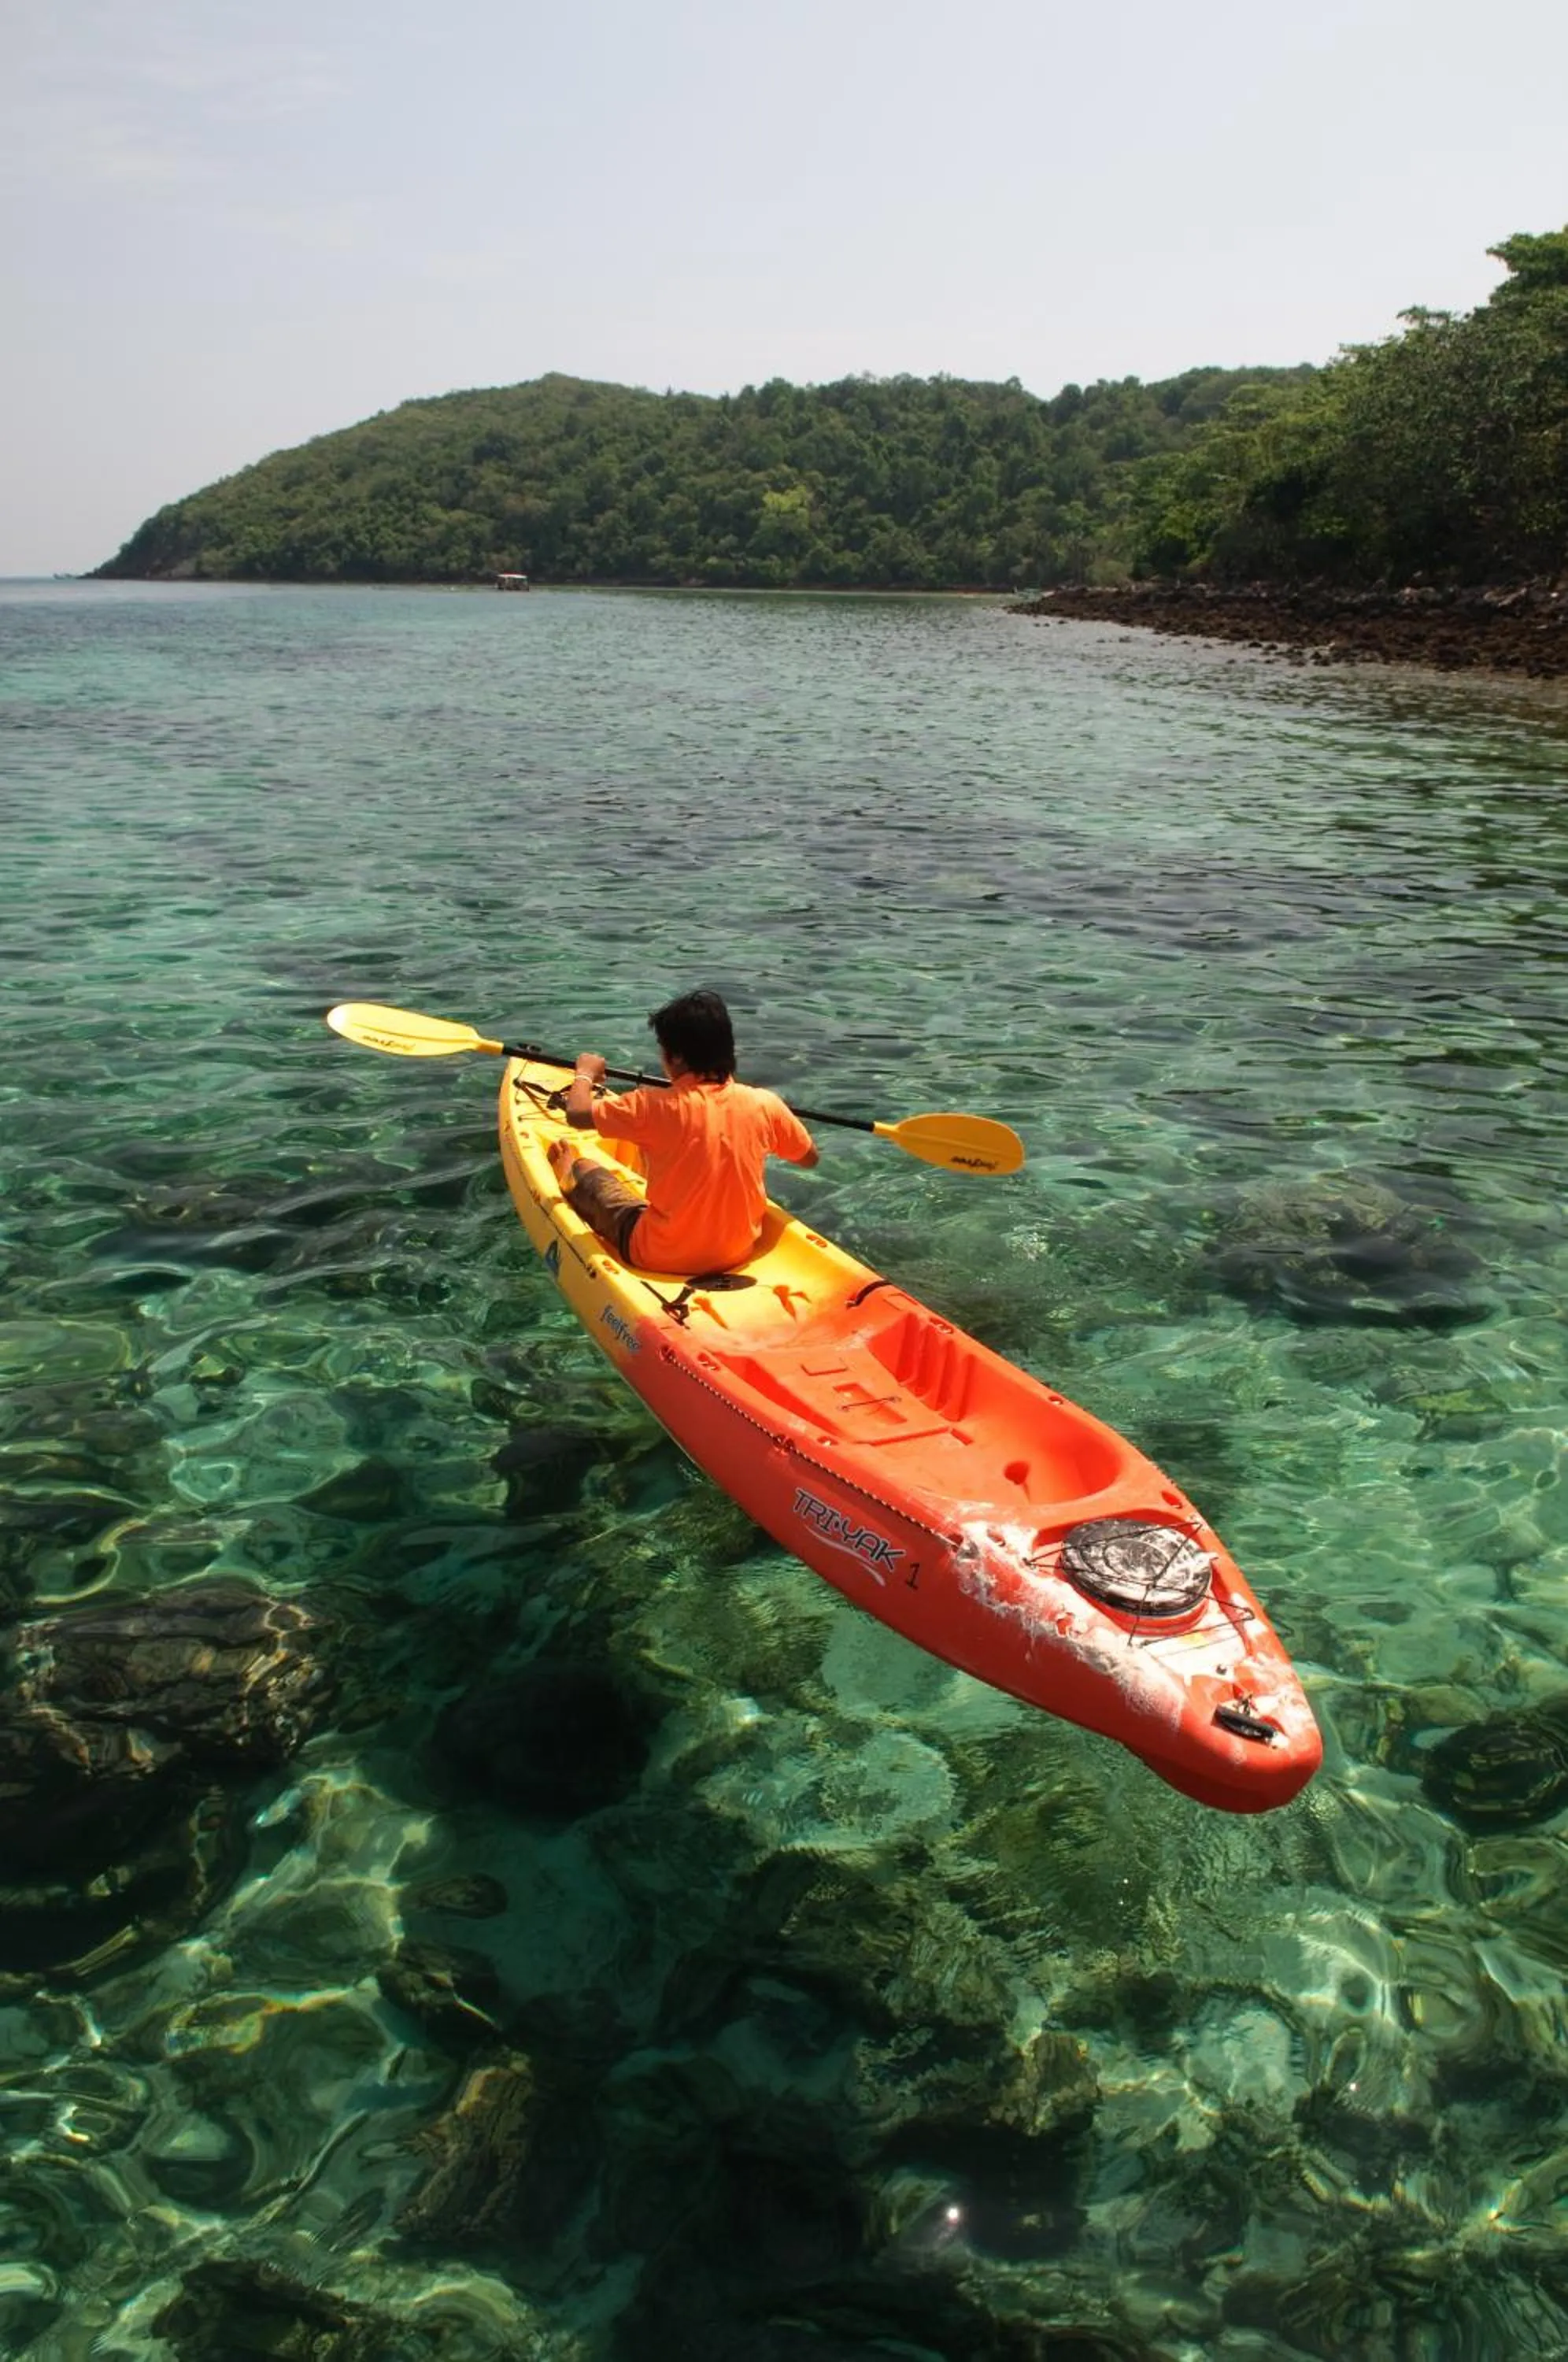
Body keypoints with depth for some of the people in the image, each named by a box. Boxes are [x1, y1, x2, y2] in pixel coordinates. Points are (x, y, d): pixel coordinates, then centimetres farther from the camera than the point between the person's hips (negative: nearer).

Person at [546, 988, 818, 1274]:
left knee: (585, 1170, 21)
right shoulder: (765, 1104, -13)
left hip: (661, 1258, -4)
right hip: (738, 1252, 5)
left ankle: (565, 1174, 55)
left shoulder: (657, 1107, -23)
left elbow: (577, 1114, -14)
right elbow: (810, 1157, 3)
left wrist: (585, 1074, 7)